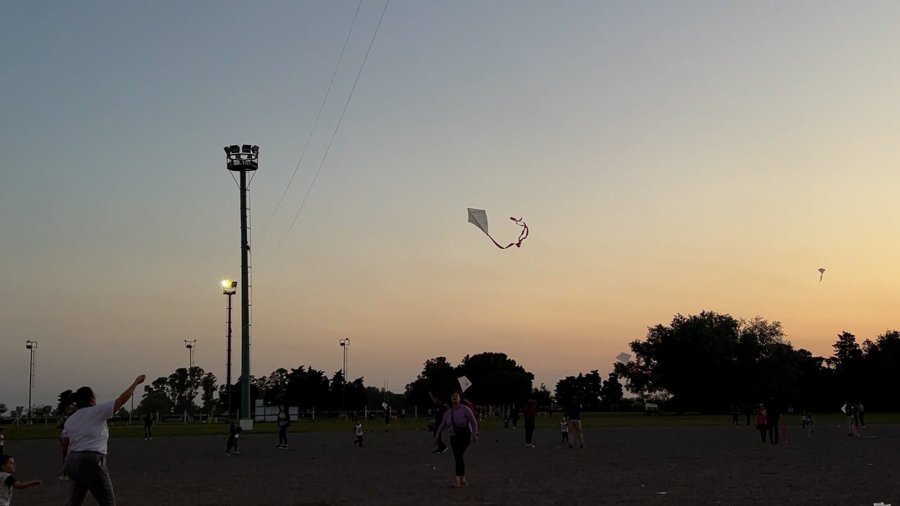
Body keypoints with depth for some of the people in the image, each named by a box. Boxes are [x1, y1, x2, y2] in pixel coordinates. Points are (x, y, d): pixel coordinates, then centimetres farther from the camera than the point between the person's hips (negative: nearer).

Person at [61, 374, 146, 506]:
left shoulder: (70, 420, 14)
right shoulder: (97, 411, -6)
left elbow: (65, 446, 13)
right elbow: (121, 400, -6)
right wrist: (136, 382, 5)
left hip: (73, 463, 7)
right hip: (91, 464, -7)